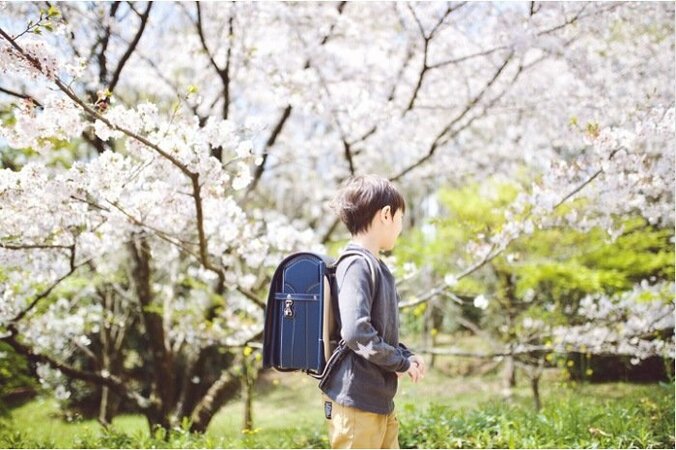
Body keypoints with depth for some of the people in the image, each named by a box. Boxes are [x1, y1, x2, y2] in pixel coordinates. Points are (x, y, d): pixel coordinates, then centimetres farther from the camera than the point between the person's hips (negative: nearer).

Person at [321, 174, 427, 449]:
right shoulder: (357, 265, -17)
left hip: (380, 399, 10)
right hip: (355, 399, -10)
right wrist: (400, 362, -15)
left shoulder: (375, 266, 13)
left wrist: (406, 356, 5)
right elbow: (355, 331, -27)